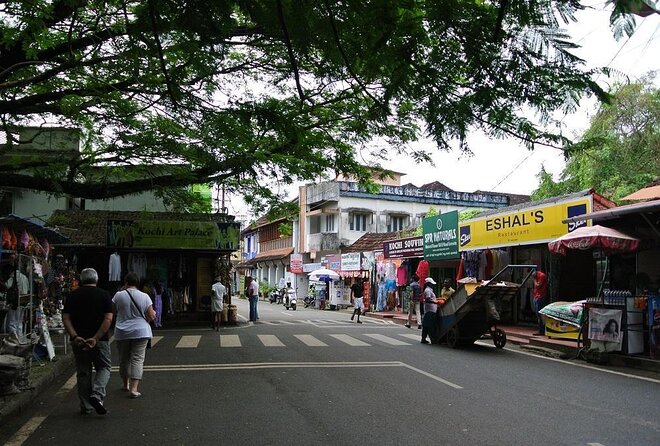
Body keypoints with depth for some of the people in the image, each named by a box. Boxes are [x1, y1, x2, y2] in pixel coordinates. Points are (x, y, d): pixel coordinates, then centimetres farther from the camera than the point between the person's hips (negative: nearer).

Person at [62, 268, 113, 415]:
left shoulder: (73, 295, 5)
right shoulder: (104, 295, -2)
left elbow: (65, 318, -4)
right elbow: (108, 319, -12)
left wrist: (74, 336, -11)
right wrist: (96, 338, -14)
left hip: (78, 341, 3)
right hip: (100, 340, -2)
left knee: (83, 372, 12)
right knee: (104, 367, 11)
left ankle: (86, 407, 16)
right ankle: (97, 395, -12)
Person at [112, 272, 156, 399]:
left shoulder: (119, 295, -4)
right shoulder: (144, 296, -5)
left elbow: (113, 311, 12)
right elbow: (151, 317, -6)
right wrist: (154, 314, 17)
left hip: (122, 333, 2)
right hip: (140, 332, -2)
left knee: (124, 359, 17)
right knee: (137, 359, -1)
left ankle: (126, 384, 33)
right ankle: (133, 389, -8)